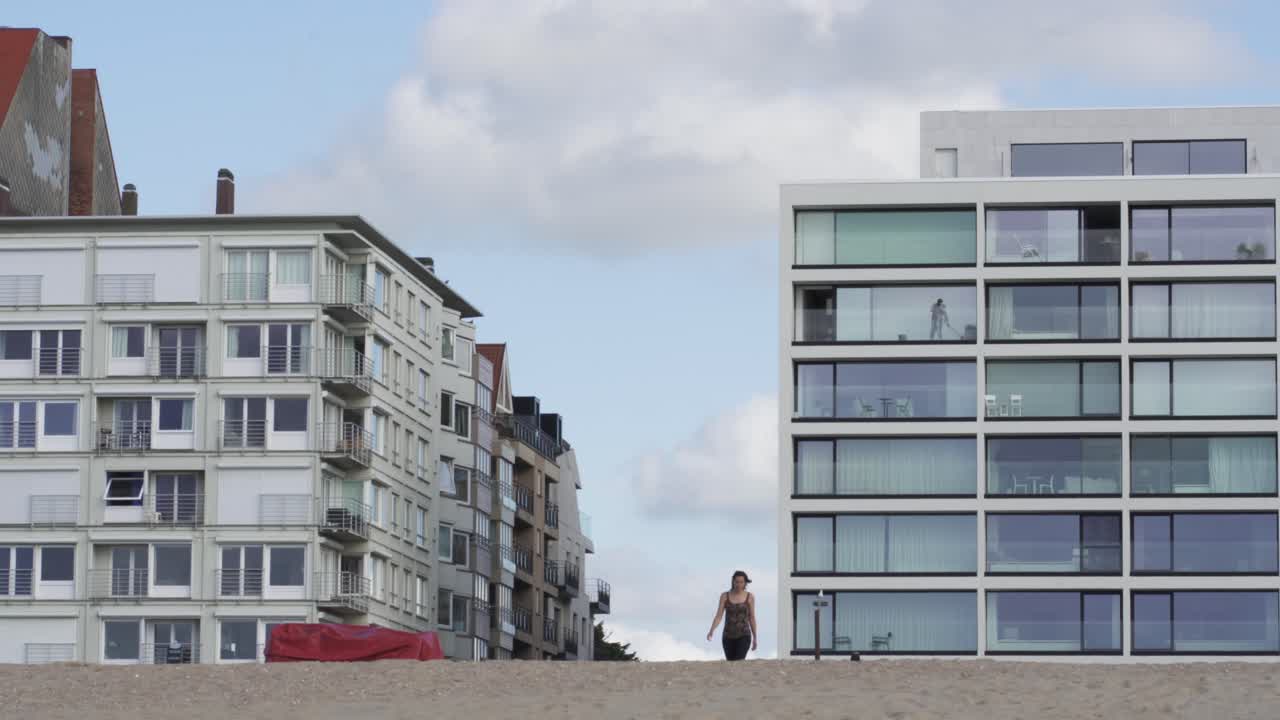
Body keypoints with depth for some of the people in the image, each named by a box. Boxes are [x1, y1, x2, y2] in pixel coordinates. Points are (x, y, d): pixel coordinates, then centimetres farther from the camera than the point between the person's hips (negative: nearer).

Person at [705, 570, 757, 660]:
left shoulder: (749, 597, -1)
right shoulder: (724, 596, 0)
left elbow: (752, 618, 5)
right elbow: (718, 616, -5)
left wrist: (755, 638, 9)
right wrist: (711, 631, -22)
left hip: (743, 636, -2)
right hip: (728, 636, 2)